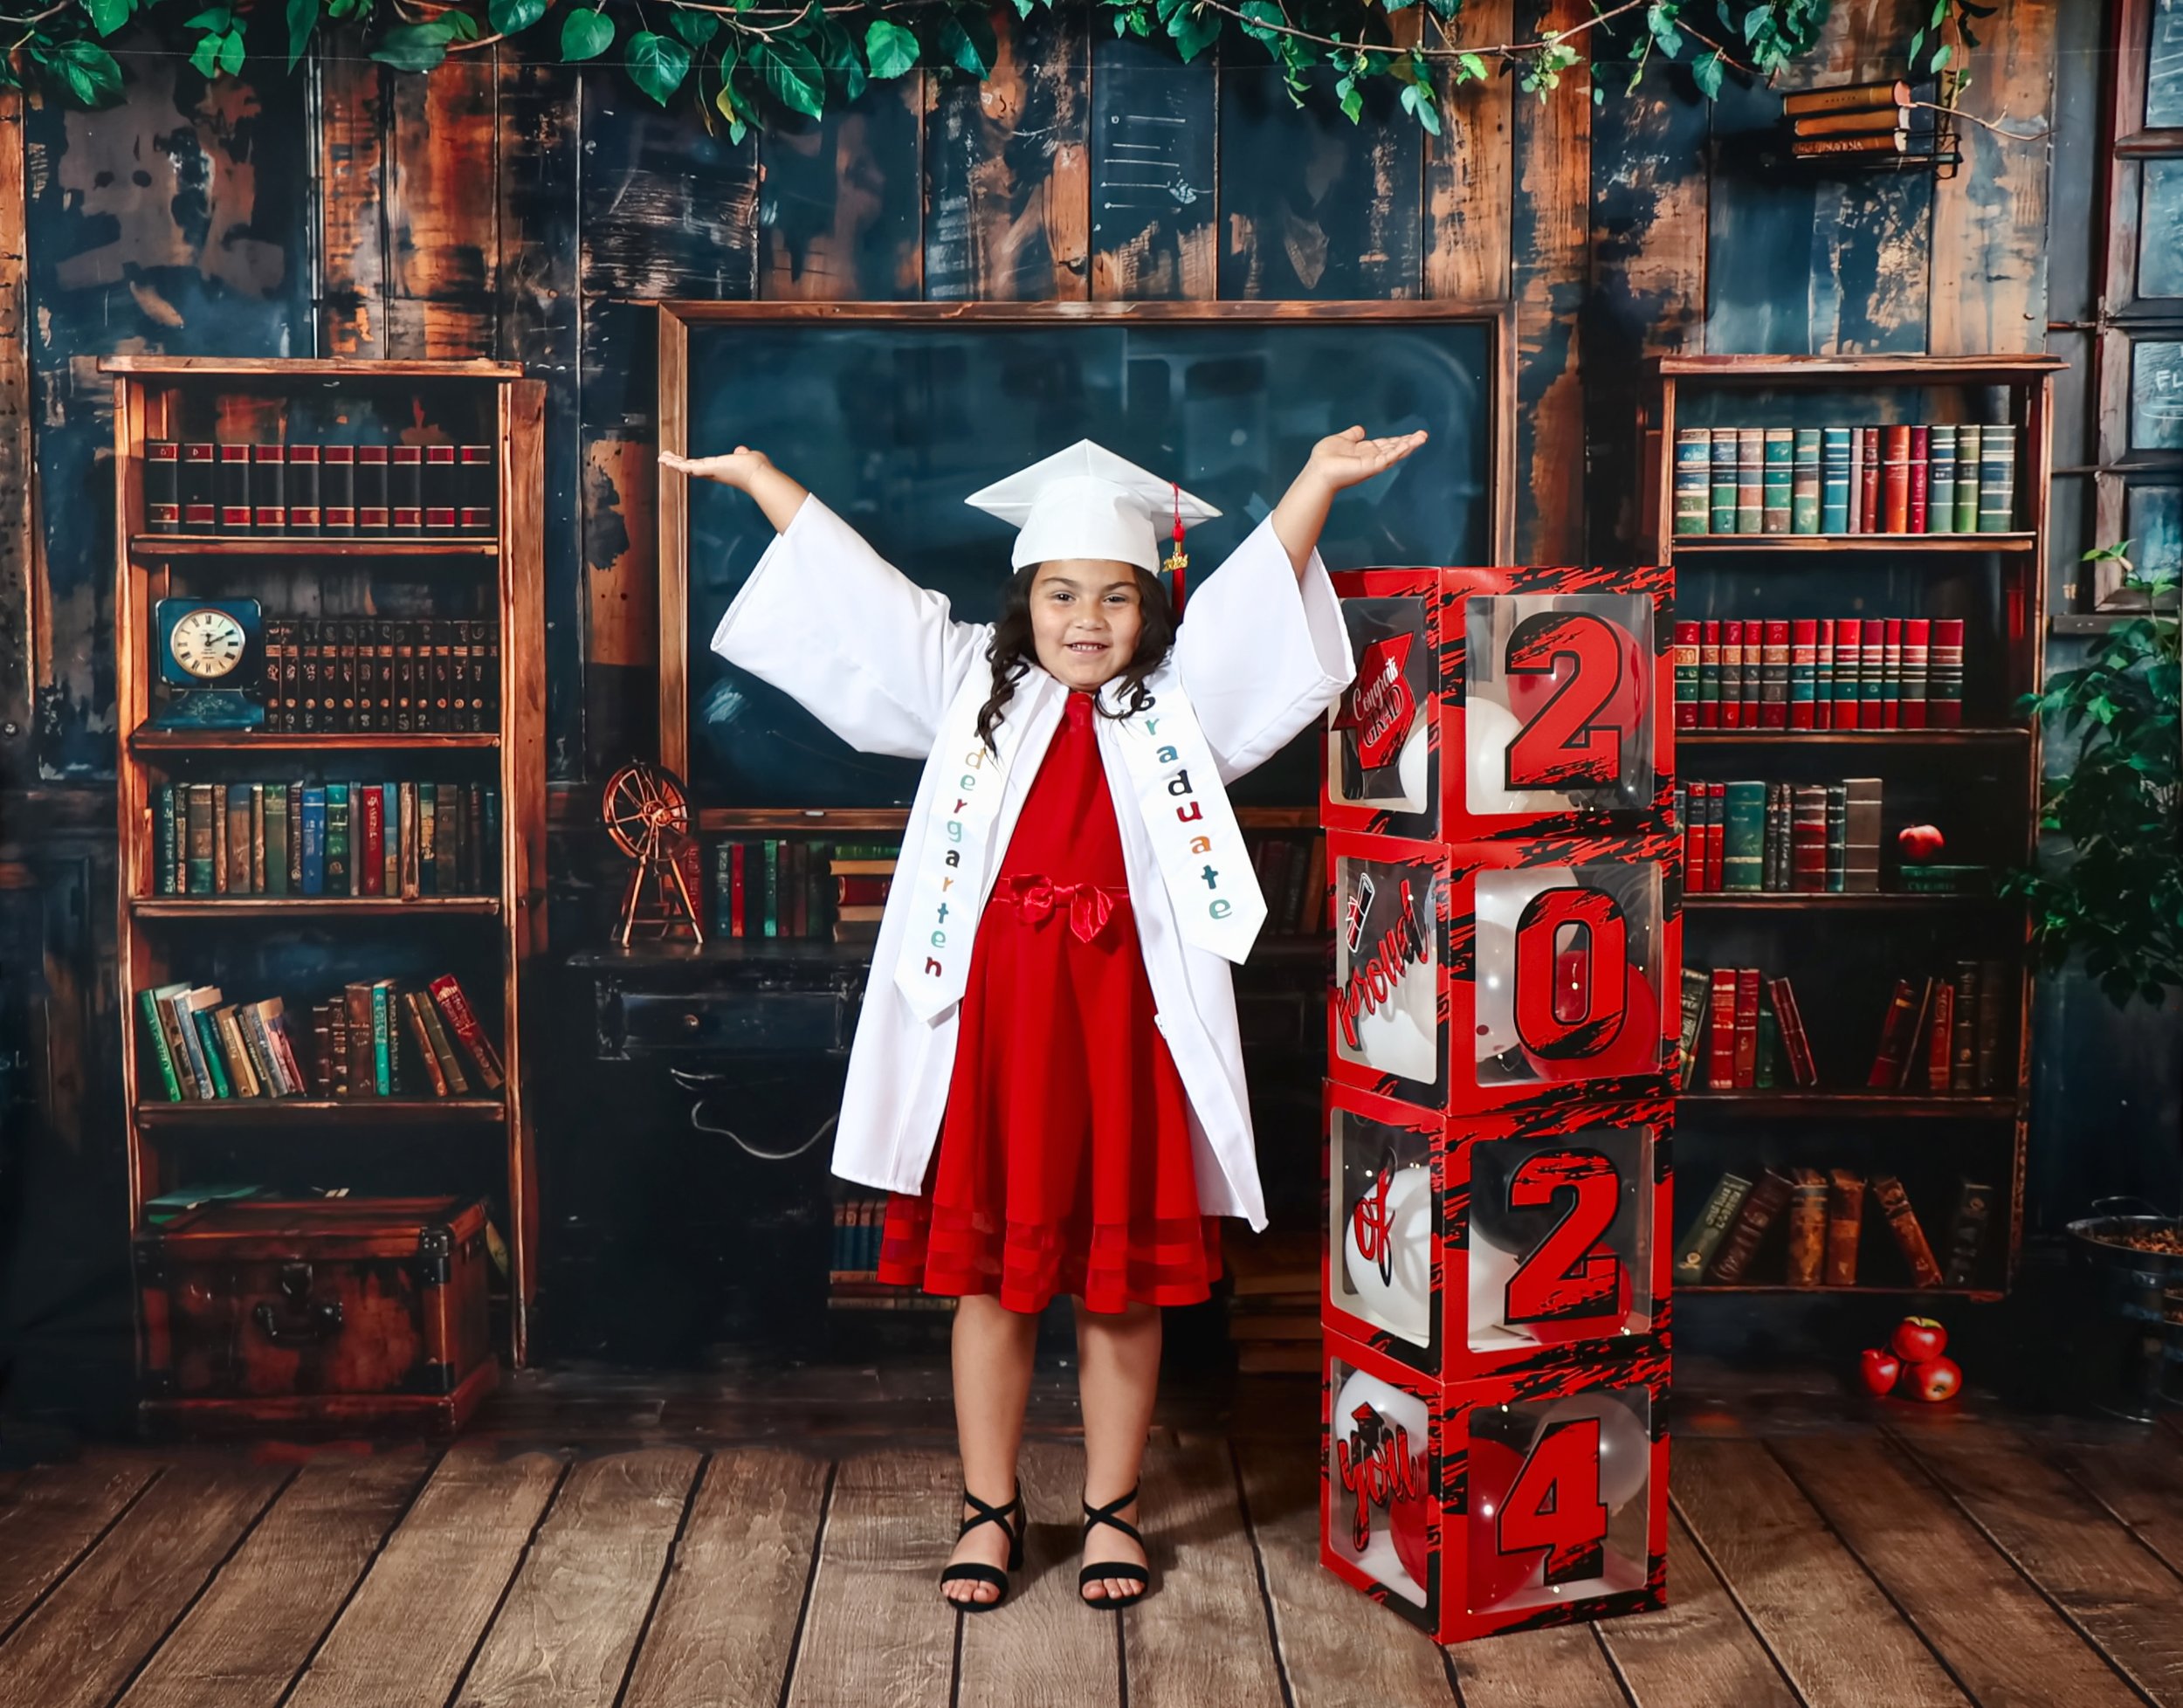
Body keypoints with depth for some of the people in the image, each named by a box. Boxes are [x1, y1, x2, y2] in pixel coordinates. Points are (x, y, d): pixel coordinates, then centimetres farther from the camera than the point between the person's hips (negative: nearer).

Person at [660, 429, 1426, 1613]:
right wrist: (757, 477, 13)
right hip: (991, 1020, 1)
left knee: (1122, 1279, 8)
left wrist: (1317, 484, -17)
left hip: (1120, 1023, 0)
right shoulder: (973, 688, 10)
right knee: (987, 1270, 8)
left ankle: (1111, 1510, 23)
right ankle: (990, 1510, 22)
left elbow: (1255, 596, -4)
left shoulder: (1177, 703, 7)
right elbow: (854, 590, 12)